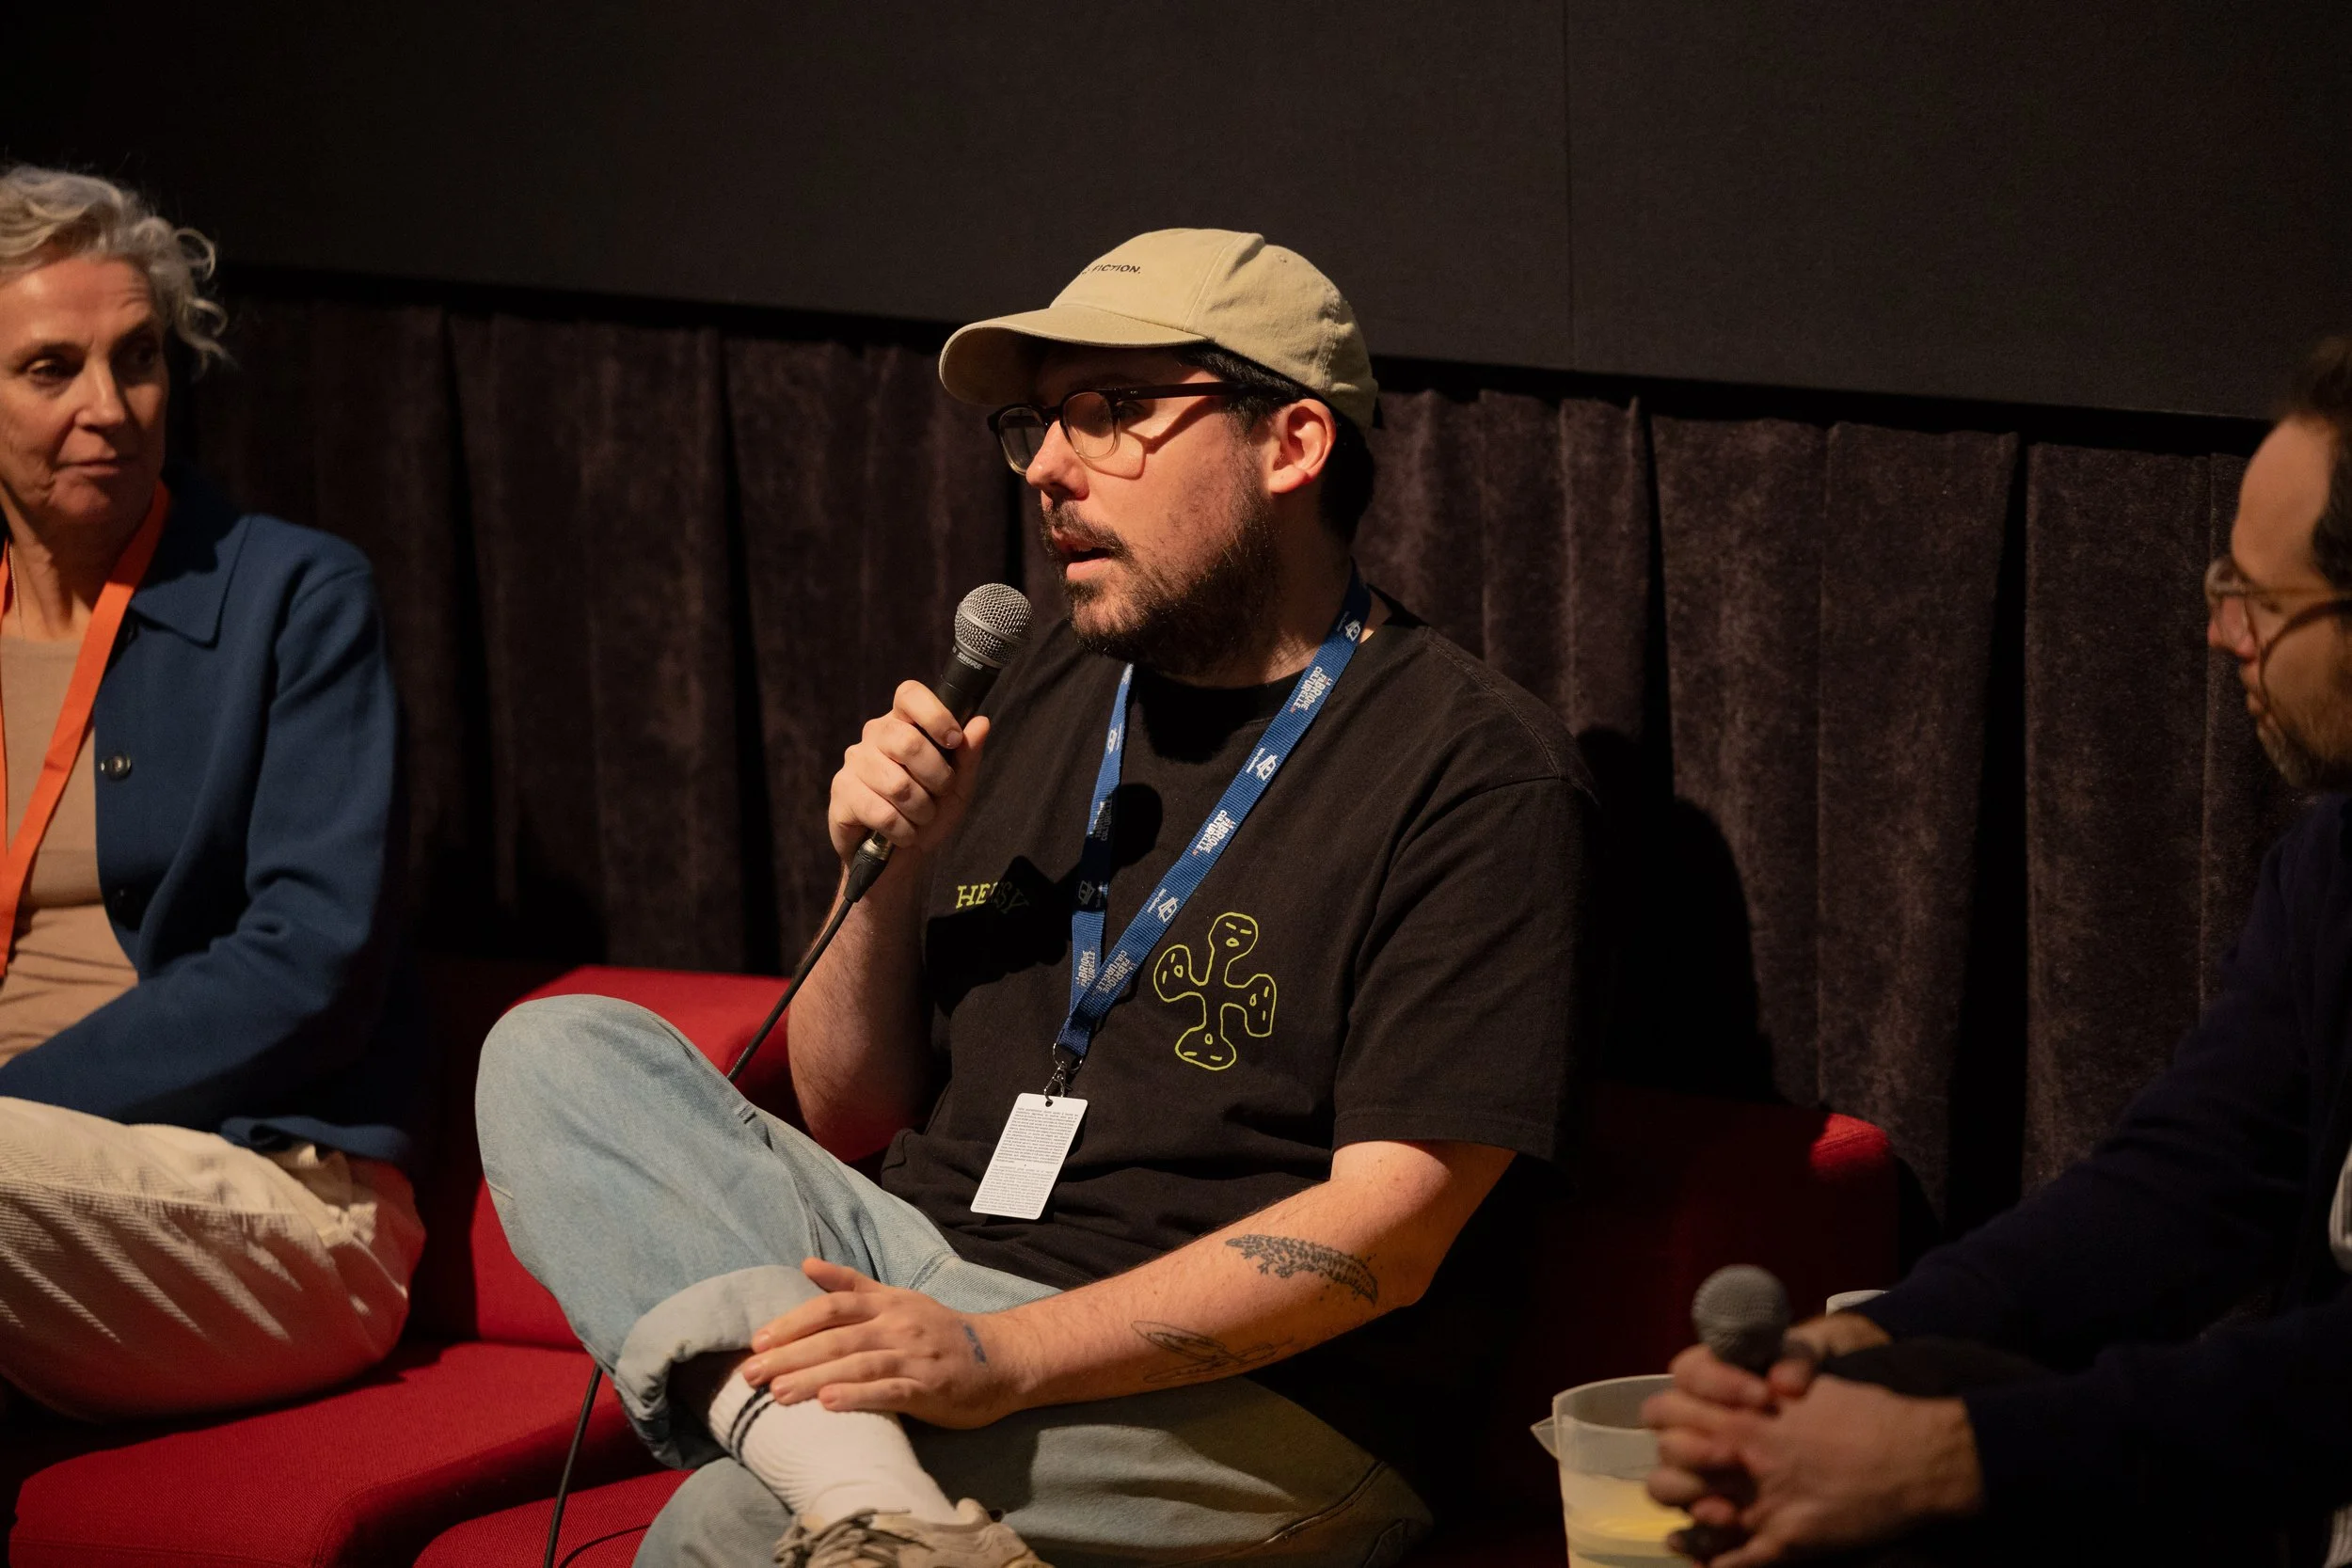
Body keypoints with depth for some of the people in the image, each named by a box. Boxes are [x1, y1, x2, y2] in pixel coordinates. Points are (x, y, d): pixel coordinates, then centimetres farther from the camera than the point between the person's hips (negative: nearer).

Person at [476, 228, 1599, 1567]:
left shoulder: (1480, 773, -6)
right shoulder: (1049, 692, 17)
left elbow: (1386, 1234, -15)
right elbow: (852, 1120, 20)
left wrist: (1002, 1357, -25)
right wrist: (892, 879, 0)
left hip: (1245, 1398, -9)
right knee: (559, 1054, -10)